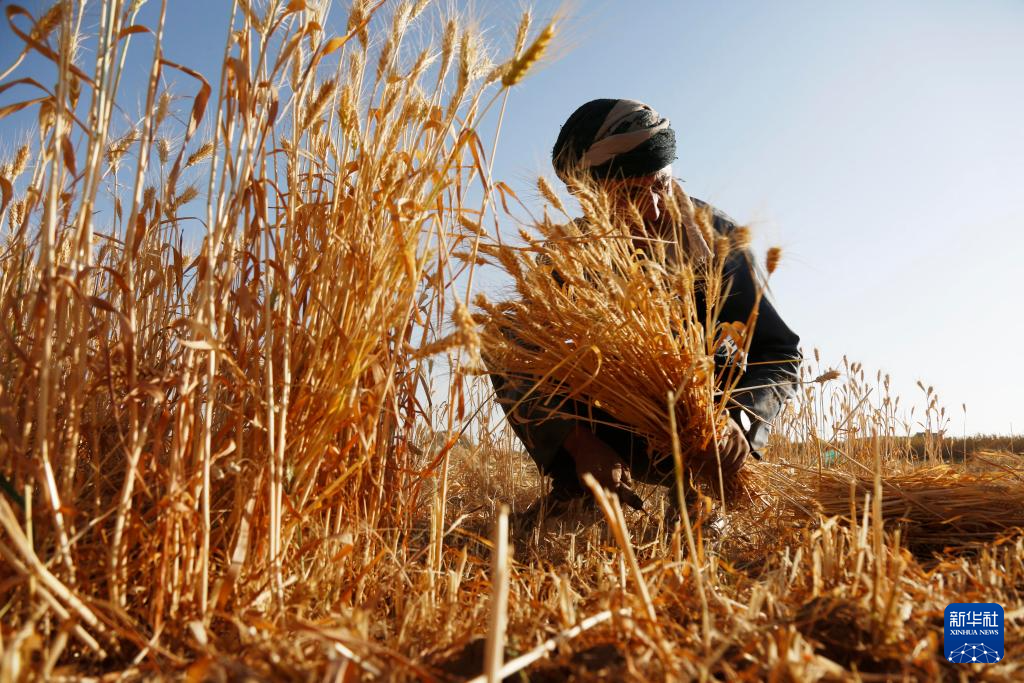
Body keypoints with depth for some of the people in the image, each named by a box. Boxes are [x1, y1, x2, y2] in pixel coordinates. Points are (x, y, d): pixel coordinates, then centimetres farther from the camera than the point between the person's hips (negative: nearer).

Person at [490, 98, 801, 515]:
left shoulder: (715, 237, -19)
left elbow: (779, 351, -20)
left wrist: (740, 420, -42)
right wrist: (579, 442, -42)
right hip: (612, 428, 1)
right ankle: (579, 488, -9)